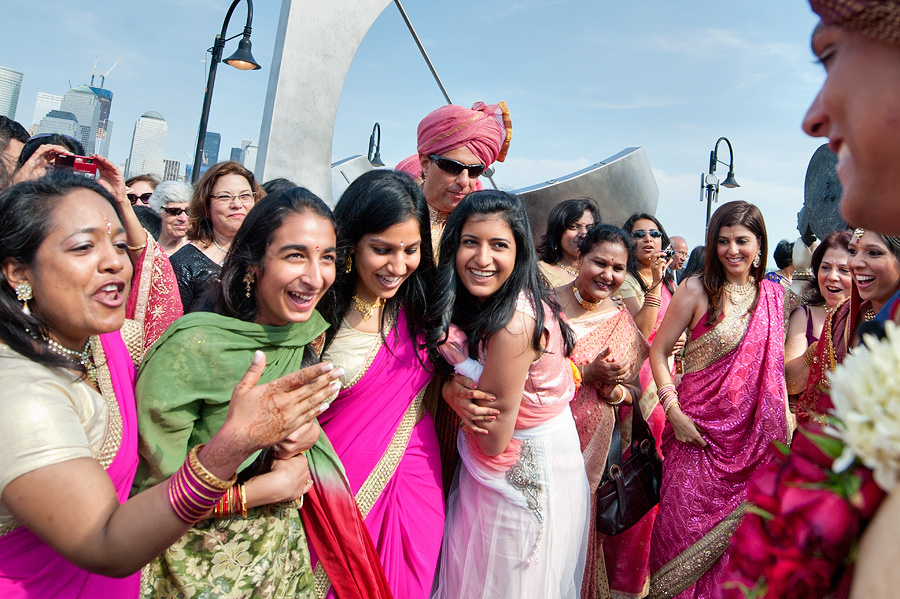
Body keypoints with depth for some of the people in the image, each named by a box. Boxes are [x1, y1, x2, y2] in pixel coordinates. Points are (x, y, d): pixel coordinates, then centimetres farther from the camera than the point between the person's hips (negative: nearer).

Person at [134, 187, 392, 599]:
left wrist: (311, 432, -14)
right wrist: (268, 489, -19)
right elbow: (153, 492, -21)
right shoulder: (191, 348, -27)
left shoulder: (311, 330, -9)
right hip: (203, 562, -5)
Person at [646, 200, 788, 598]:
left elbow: (775, 365, 13)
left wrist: (784, 424, 5)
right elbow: (658, 351, -6)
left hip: (752, 436, 3)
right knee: (686, 524, 4)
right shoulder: (696, 290, -7)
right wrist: (673, 411, -14)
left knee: (735, 527, 12)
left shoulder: (774, 295, 6)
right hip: (699, 428, -3)